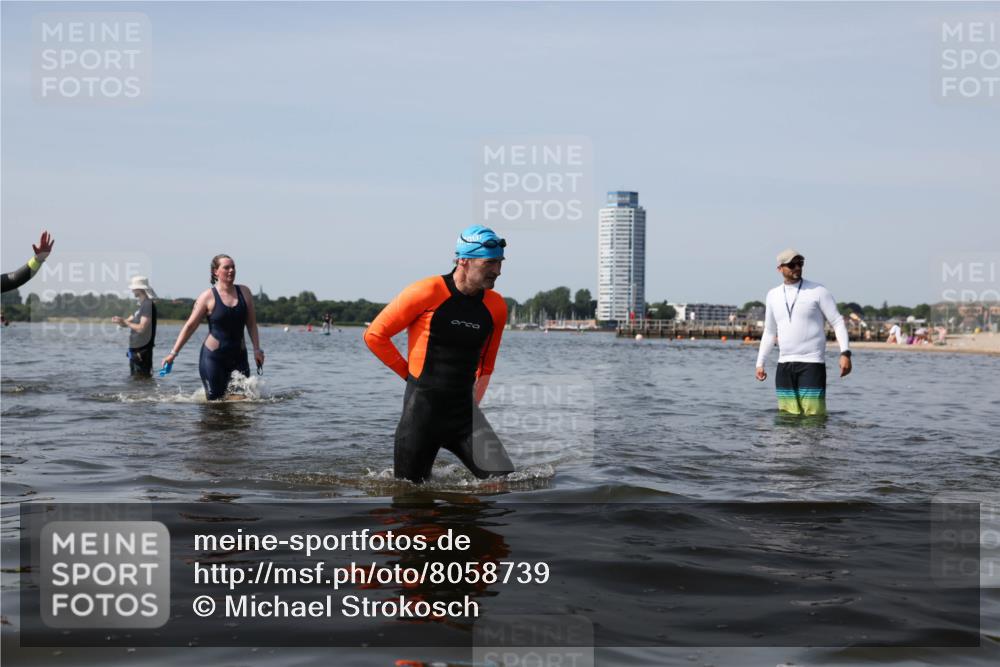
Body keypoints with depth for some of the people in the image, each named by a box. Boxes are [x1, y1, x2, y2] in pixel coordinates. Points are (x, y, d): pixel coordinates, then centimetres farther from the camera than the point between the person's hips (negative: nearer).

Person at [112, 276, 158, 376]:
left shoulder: (148, 305, -14)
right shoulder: (141, 305, 17)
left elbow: (141, 328, -21)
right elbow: (129, 322, 19)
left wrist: (125, 322, -13)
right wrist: (120, 320, -2)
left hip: (142, 350, -10)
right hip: (135, 349, 10)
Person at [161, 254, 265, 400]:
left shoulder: (244, 292, 4)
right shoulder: (208, 297, -6)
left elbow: (251, 323, 9)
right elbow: (190, 326, -4)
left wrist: (257, 349, 2)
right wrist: (174, 352, -7)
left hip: (238, 356, 3)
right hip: (213, 356, -3)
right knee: (215, 400, -4)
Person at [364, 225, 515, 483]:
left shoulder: (496, 306, 4)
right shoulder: (426, 293, -10)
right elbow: (374, 336, -3)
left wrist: (473, 404, 13)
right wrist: (410, 373, 2)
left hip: (464, 412, 4)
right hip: (421, 410, -4)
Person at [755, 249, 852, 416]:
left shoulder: (818, 291, -2)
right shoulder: (773, 295, 12)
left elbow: (838, 323, -3)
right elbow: (769, 332, 21)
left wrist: (845, 353, -15)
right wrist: (760, 363, 16)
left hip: (812, 363, -4)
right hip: (784, 365, 5)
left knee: (813, 416, -10)